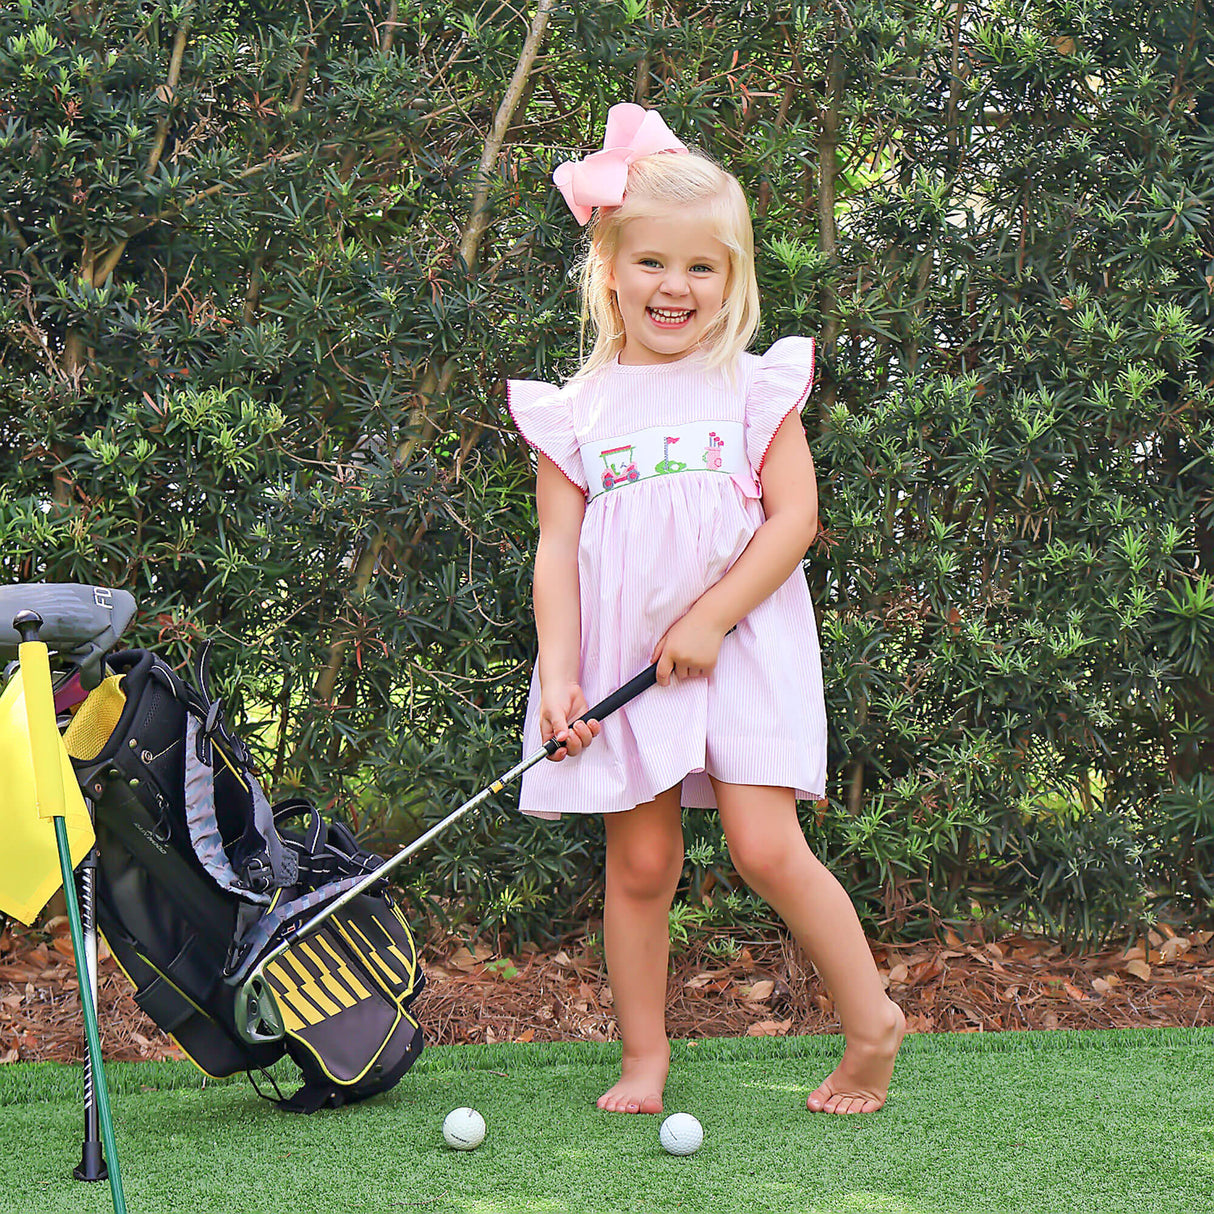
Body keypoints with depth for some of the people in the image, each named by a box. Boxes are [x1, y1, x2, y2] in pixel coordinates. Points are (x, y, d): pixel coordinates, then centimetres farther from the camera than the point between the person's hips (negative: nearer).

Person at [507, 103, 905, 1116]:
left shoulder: (756, 387, 2)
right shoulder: (576, 411, 5)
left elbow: (795, 517, -5)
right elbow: (557, 549, 2)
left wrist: (708, 620, -13)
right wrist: (558, 673, -8)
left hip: (741, 646, -2)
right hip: (623, 654, 2)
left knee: (766, 847, -10)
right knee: (641, 862, 3)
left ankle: (872, 1020, 7)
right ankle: (644, 1057, 17)